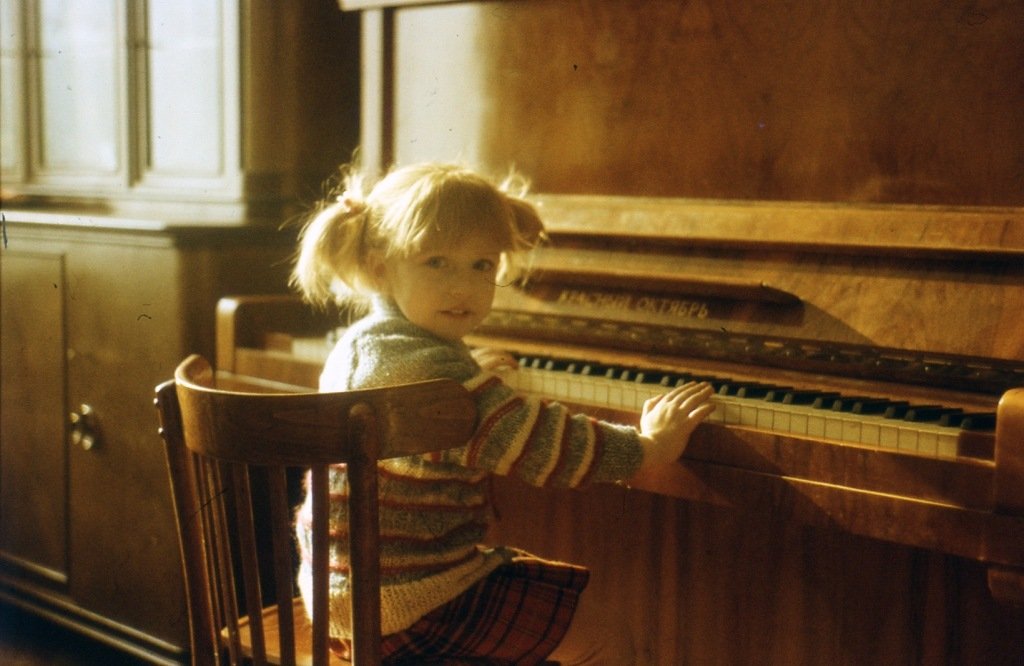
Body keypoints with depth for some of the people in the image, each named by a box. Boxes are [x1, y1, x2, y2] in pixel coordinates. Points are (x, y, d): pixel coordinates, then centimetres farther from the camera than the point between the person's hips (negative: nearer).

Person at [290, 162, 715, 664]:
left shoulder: (361, 344, 7)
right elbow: (539, 445, -26)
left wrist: (469, 372, 47)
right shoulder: (430, 369, -26)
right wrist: (649, 446, -14)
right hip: (412, 603, -10)